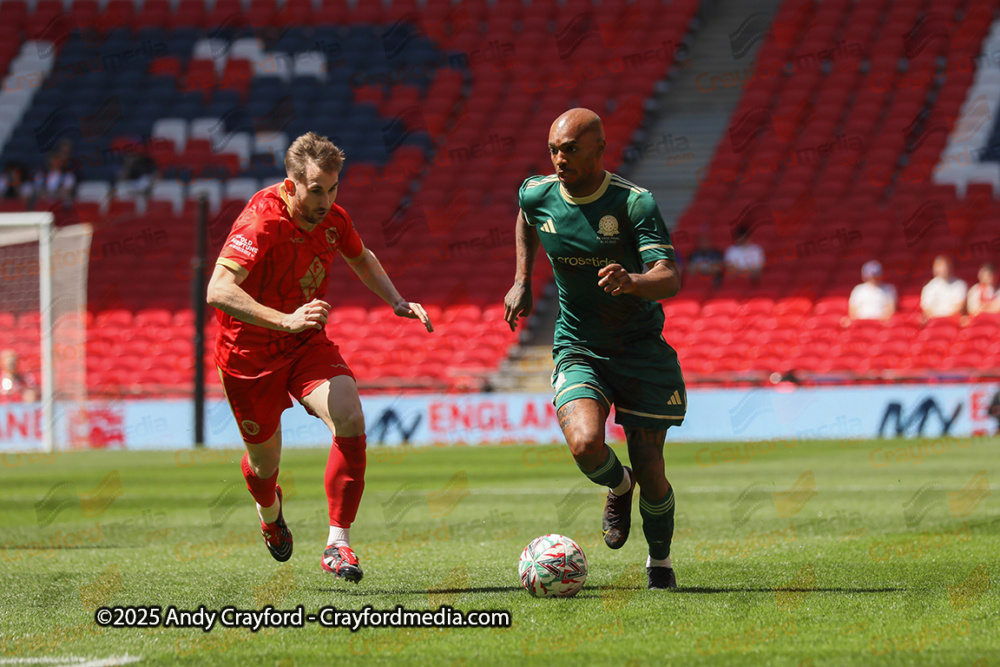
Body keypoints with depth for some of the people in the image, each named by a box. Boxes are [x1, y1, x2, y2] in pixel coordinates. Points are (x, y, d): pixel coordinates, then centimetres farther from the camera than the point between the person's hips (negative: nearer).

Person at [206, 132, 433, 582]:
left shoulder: (332, 219, -6)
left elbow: (361, 259, 19)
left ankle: (338, 544, -19)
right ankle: (270, 512, 51)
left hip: (308, 346, 4)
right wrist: (286, 320, -49)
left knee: (349, 418, -23)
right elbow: (218, 290, -39)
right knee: (265, 461, 11)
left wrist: (397, 302, 4)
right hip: (250, 355, -4)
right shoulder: (262, 221, -27)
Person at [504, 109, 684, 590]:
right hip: (577, 348, 2)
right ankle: (619, 488, 11)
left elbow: (671, 279, -27)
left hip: (642, 348, -2)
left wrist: (632, 281, -48)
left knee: (649, 470, -1)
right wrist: (522, 280, 14)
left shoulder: (634, 203, -18)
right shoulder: (537, 194, -4)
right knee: (586, 445, -25)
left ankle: (659, 561, 28)